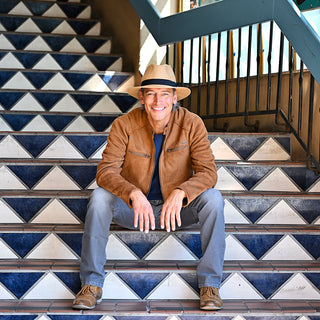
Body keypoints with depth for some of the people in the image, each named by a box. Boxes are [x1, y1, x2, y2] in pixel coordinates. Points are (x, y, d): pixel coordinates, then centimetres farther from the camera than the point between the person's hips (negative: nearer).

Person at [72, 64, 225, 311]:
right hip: (133, 207, 0)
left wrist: (179, 193, -37)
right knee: (99, 197, -28)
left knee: (212, 198, -27)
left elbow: (208, 172, -17)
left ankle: (210, 284, -15)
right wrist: (134, 194, -39)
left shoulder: (192, 124, -12)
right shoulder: (124, 125, -14)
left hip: (177, 207, 0)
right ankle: (92, 283, -15)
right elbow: (106, 171, -20)